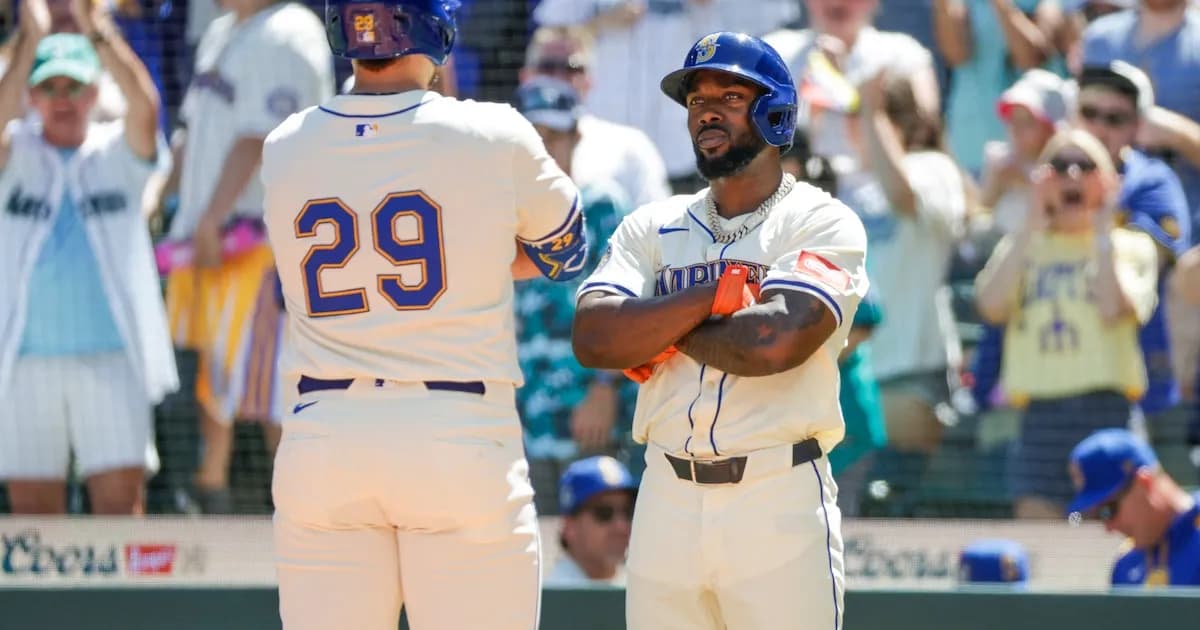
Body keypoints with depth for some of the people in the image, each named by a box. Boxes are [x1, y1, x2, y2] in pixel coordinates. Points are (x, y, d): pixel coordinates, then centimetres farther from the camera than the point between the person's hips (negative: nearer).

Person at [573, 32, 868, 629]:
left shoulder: (823, 223, 0)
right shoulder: (651, 227, 14)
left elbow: (775, 343, -18)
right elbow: (593, 338, -3)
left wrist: (662, 331, -3)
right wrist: (719, 292, -9)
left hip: (780, 501, -5)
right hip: (667, 499, 5)